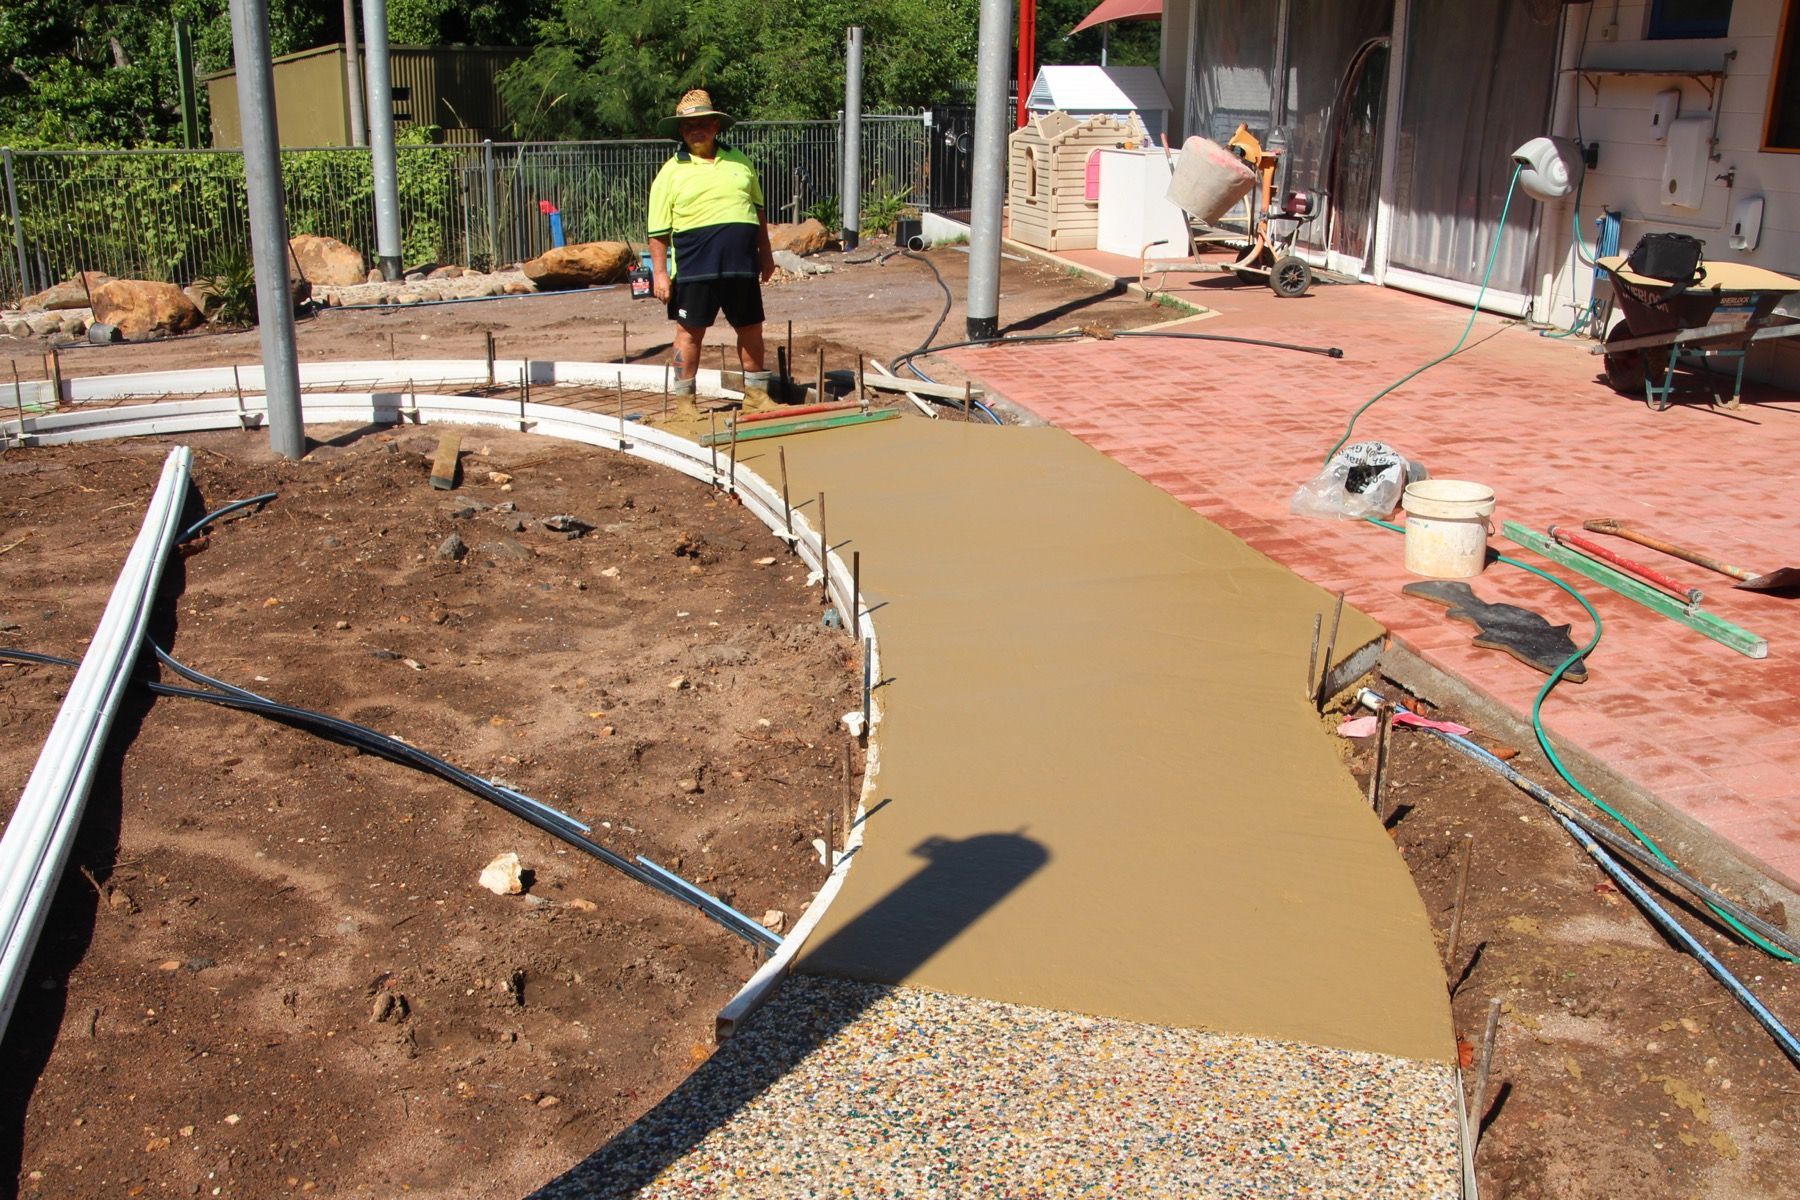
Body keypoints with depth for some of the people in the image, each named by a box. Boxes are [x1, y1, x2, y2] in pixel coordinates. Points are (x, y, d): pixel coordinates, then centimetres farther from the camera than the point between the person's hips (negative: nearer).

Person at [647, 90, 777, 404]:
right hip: (695, 268, -4)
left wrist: (765, 253, 17)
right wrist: (660, 273, -7)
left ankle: (756, 392, 24)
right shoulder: (672, 172, 1)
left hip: (742, 265, 4)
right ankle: (684, 398, 12)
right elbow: (658, 231, -1)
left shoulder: (740, 161, 13)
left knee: (751, 329, 10)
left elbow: (758, 210, 21)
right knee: (690, 331, 2)